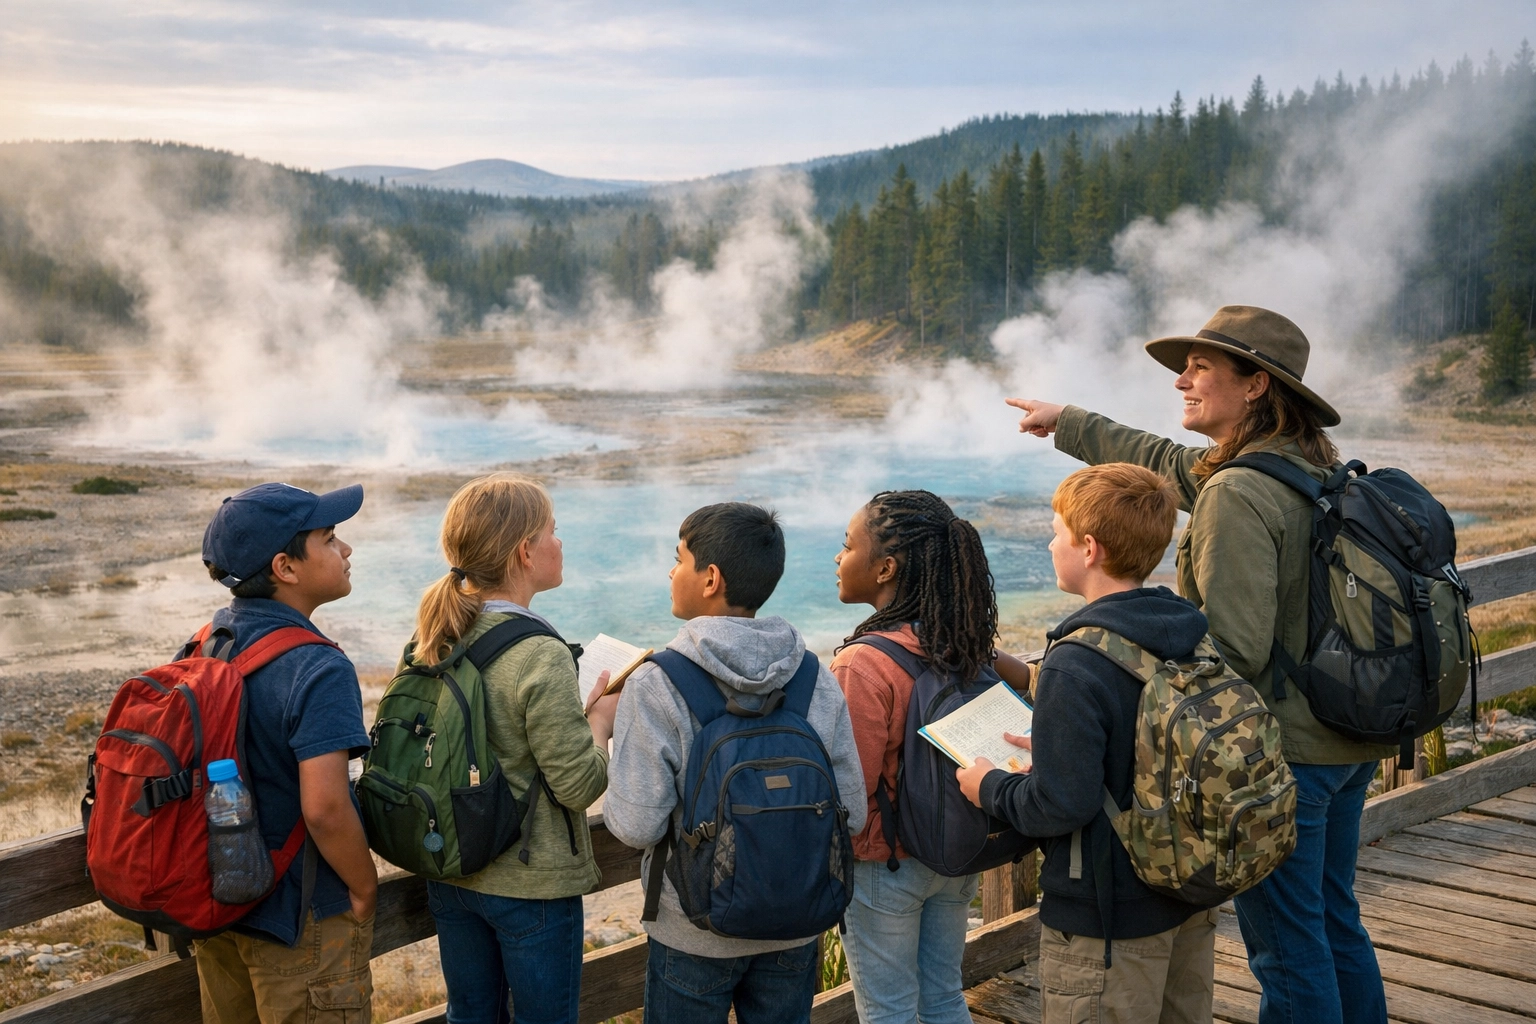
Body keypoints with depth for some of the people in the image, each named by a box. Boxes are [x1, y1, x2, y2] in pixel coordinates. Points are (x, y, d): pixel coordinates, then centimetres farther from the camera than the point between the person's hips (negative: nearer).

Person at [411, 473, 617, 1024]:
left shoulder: (434, 642, -2)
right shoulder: (541, 657, -24)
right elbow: (579, 785, -20)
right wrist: (601, 718, -3)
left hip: (451, 874, 7)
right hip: (532, 885, -6)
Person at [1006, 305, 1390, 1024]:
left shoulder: (1237, 495, -22)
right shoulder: (1317, 471, 8)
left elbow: (1237, 649, -27)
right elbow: (1166, 462, 21)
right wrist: (1067, 423, 31)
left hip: (1282, 749, -9)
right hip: (1349, 741, 9)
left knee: (1288, 949, 4)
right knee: (1334, 922, 23)